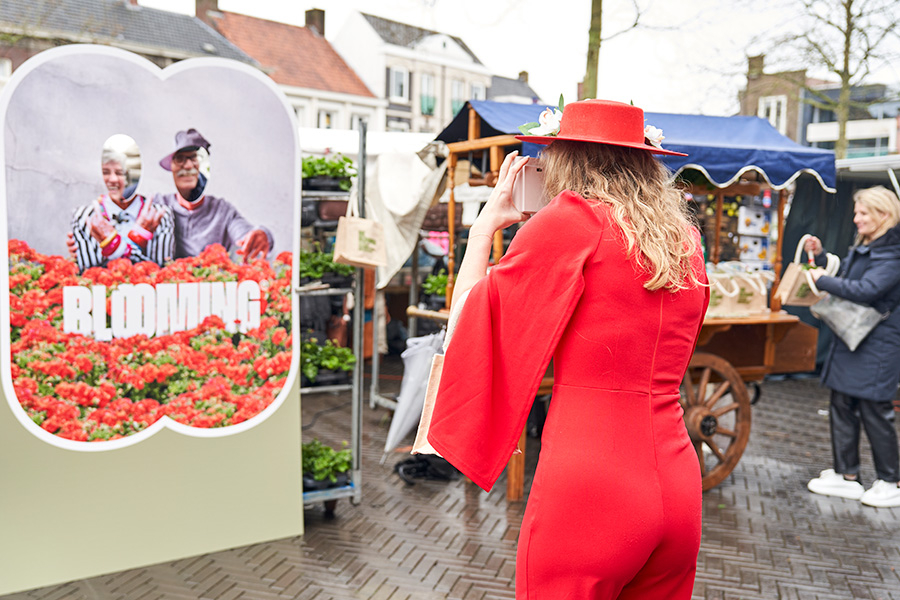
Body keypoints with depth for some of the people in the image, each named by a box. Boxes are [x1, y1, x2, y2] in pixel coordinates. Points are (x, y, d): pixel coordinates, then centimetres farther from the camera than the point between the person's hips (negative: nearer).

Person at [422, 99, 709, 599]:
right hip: (678, 493, 7)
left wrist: (485, 225, 13)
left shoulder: (570, 222, -9)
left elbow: (468, 316, -1)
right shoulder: (686, 242, 10)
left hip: (586, 489, -6)